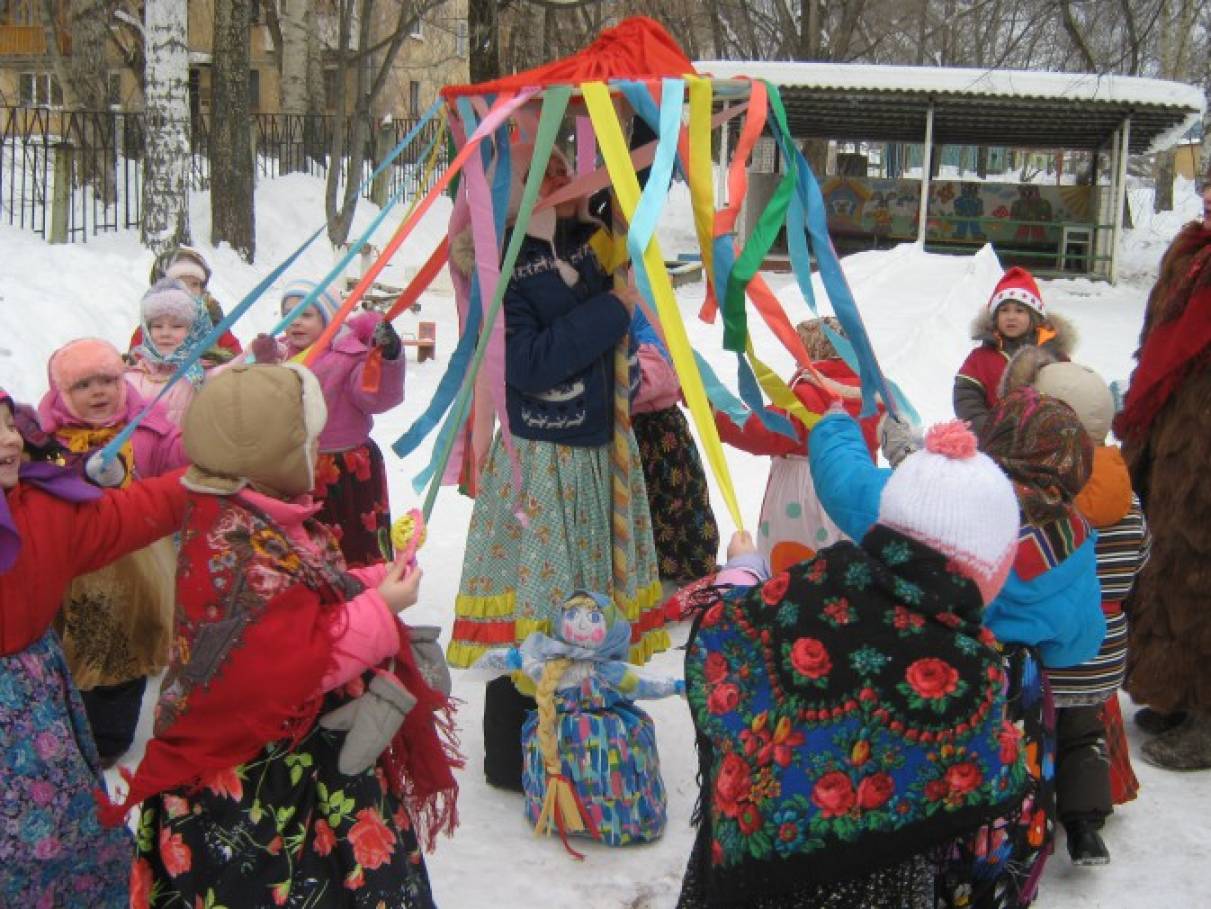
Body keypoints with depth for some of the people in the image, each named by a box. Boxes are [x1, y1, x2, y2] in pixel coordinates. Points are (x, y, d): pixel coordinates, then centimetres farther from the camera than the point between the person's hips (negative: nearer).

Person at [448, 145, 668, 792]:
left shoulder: (591, 246, 7)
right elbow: (528, 362, -21)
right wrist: (612, 310, -16)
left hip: (604, 453, 7)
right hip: (540, 464, -6)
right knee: (534, 604, -2)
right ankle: (512, 762, 12)